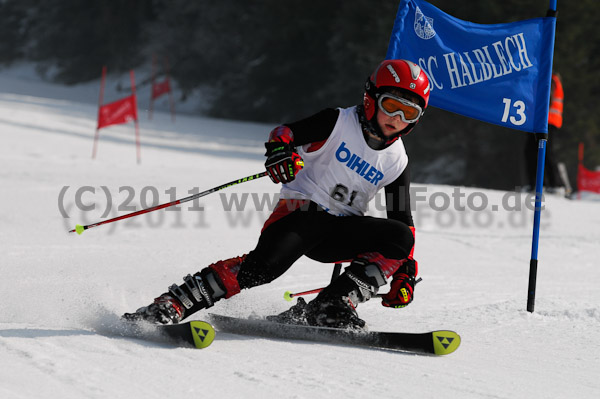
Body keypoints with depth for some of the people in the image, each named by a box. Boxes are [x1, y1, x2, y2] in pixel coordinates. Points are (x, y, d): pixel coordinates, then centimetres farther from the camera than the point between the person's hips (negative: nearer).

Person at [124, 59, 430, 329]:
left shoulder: (397, 162, 10)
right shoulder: (338, 123, 0)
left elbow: (402, 219, 14)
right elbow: (287, 132, -8)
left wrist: (405, 271, 4)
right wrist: (280, 148, -33)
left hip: (339, 233, 5)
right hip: (301, 209, -5)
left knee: (400, 237, -20)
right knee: (264, 265, -32)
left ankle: (330, 307, -24)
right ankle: (169, 306, -32)